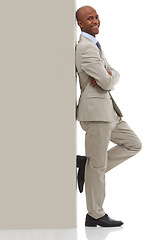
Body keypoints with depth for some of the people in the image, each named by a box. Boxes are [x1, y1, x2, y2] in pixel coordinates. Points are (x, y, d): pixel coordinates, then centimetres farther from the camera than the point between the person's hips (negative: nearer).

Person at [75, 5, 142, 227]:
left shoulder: (95, 46, 17)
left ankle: (90, 167, 14)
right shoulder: (86, 48, -15)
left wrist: (107, 75, -10)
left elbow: (115, 76, 12)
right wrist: (107, 79, 2)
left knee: (134, 145, 15)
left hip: (107, 109, 10)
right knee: (98, 164, -1)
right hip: (95, 110, -10)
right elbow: (106, 83, -20)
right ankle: (95, 215, 10)